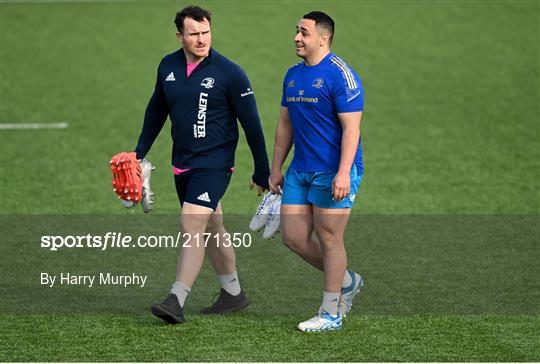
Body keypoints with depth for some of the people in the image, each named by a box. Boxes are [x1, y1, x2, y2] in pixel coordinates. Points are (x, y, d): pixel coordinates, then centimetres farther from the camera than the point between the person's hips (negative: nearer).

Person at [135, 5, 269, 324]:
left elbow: (251, 124, -7)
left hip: (214, 163, -6)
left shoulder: (229, 73, -12)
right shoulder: (168, 67, 4)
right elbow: (156, 110, 20)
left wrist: (263, 173, -5)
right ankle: (233, 293, 30)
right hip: (182, 164, 6)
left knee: (192, 229, -17)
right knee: (211, 231, 16)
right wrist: (140, 152, 18)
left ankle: (177, 302, -20)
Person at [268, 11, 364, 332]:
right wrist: (276, 169, 17)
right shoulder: (293, 75, 11)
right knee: (293, 237, 6)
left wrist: (343, 173, -25)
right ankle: (347, 282, 27)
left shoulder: (340, 75, -14)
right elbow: (285, 125, 19)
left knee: (329, 240, -1)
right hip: (300, 171, 8)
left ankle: (332, 314, 10)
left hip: (333, 173, -8)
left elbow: (351, 128, -18)